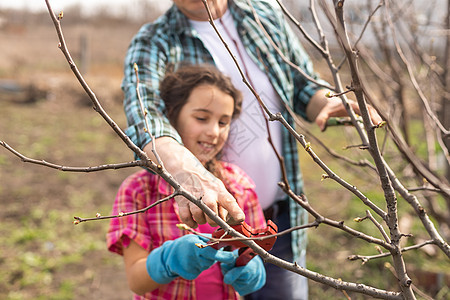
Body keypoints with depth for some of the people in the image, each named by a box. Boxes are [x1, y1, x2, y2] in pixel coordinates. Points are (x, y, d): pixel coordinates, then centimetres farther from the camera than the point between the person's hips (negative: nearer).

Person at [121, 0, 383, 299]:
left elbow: (304, 86, 10)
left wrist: (329, 102, -13)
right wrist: (183, 168, -53)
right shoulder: (152, 43, -12)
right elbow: (142, 110, -33)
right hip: (205, 219, -3)